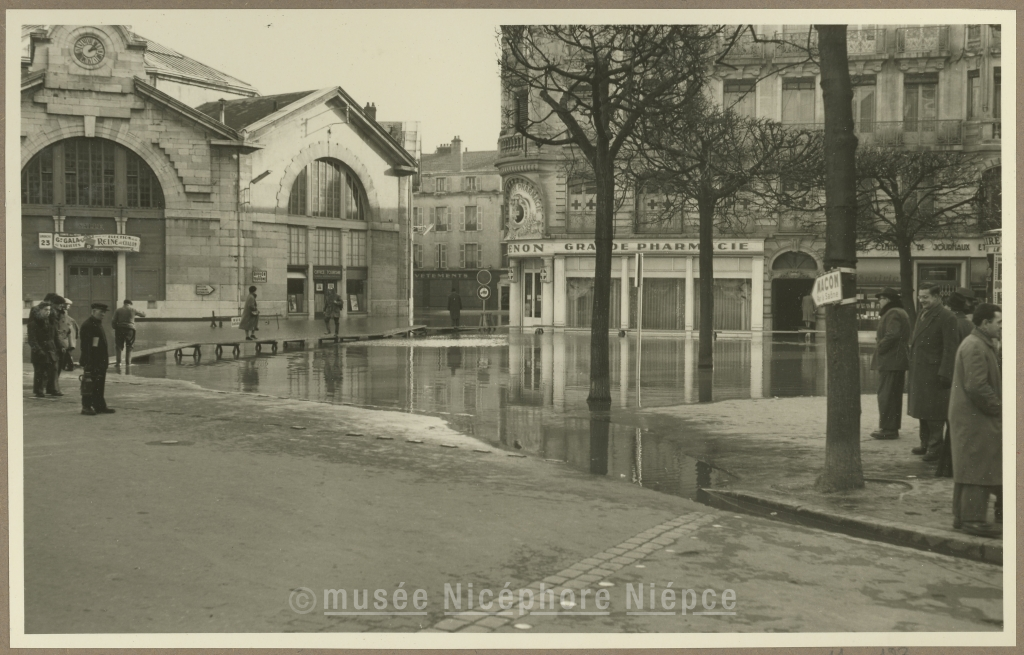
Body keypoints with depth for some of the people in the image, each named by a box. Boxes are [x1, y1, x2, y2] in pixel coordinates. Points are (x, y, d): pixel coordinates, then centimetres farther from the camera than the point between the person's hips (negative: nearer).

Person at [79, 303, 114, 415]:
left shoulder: (98, 324, 16)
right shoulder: (87, 325, -14)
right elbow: (85, 346, -20)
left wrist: (106, 358, 19)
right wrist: (87, 361, -24)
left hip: (100, 361, 9)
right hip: (91, 362, -9)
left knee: (99, 385, 13)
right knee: (89, 383, -3)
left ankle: (99, 406, 19)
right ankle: (86, 407, 1)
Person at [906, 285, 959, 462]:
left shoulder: (946, 317, -13)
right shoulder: (922, 314, 14)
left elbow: (950, 348, -17)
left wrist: (944, 374, -20)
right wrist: (912, 370, 15)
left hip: (934, 371, -9)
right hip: (919, 370, 9)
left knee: (933, 411, -3)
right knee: (922, 408, 16)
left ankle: (935, 447, 4)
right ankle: (926, 443, 26)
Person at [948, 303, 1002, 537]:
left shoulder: (982, 344, 17)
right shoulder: (975, 347, -19)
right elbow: (976, 386, -25)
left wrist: (996, 405, 10)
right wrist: (997, 407, -15)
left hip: (970, 418, 11)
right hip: (975, 420, -11)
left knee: (969, 469, 15)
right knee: (979, 469, -7)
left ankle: (962, 516, 21)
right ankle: (973, 519, -3)